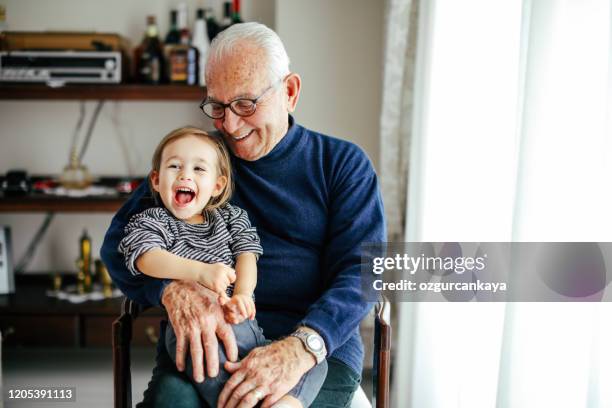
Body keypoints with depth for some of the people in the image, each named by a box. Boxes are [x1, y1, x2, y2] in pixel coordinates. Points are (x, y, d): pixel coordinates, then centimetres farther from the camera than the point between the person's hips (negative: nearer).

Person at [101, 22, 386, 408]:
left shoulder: (343, 163, 8)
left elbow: (358, 273, -4)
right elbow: (120, 240, 6)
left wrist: (301, 347, -24)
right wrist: (173, 289, -17)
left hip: (321, 345, -1)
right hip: (203, 343, 2)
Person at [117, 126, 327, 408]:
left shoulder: (233, 217, 25)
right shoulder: (149, 222, 14)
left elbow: (246, 256, 10)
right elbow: (148, 259, -7)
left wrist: (242, 295, -14)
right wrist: (200, 272, -25)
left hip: (243, 322, 5)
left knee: (314, 362, -13)